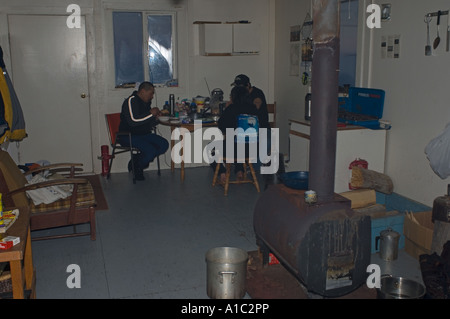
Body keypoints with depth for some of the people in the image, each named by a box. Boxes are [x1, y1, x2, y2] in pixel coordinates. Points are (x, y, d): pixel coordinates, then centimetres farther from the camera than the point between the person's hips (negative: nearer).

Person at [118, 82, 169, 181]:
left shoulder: (146, 102, 14)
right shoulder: (131, 101, -13)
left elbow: (149, 124, 20)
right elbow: (133, 121, -28)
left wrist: (155, 117, -3)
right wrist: (151, 114, -22)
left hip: (144, 134, 9)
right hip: (128, 136, -9)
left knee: (164, 145, -10)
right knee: (150, 150, -28)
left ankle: (137, 160, 2)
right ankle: (136, 168, 2)